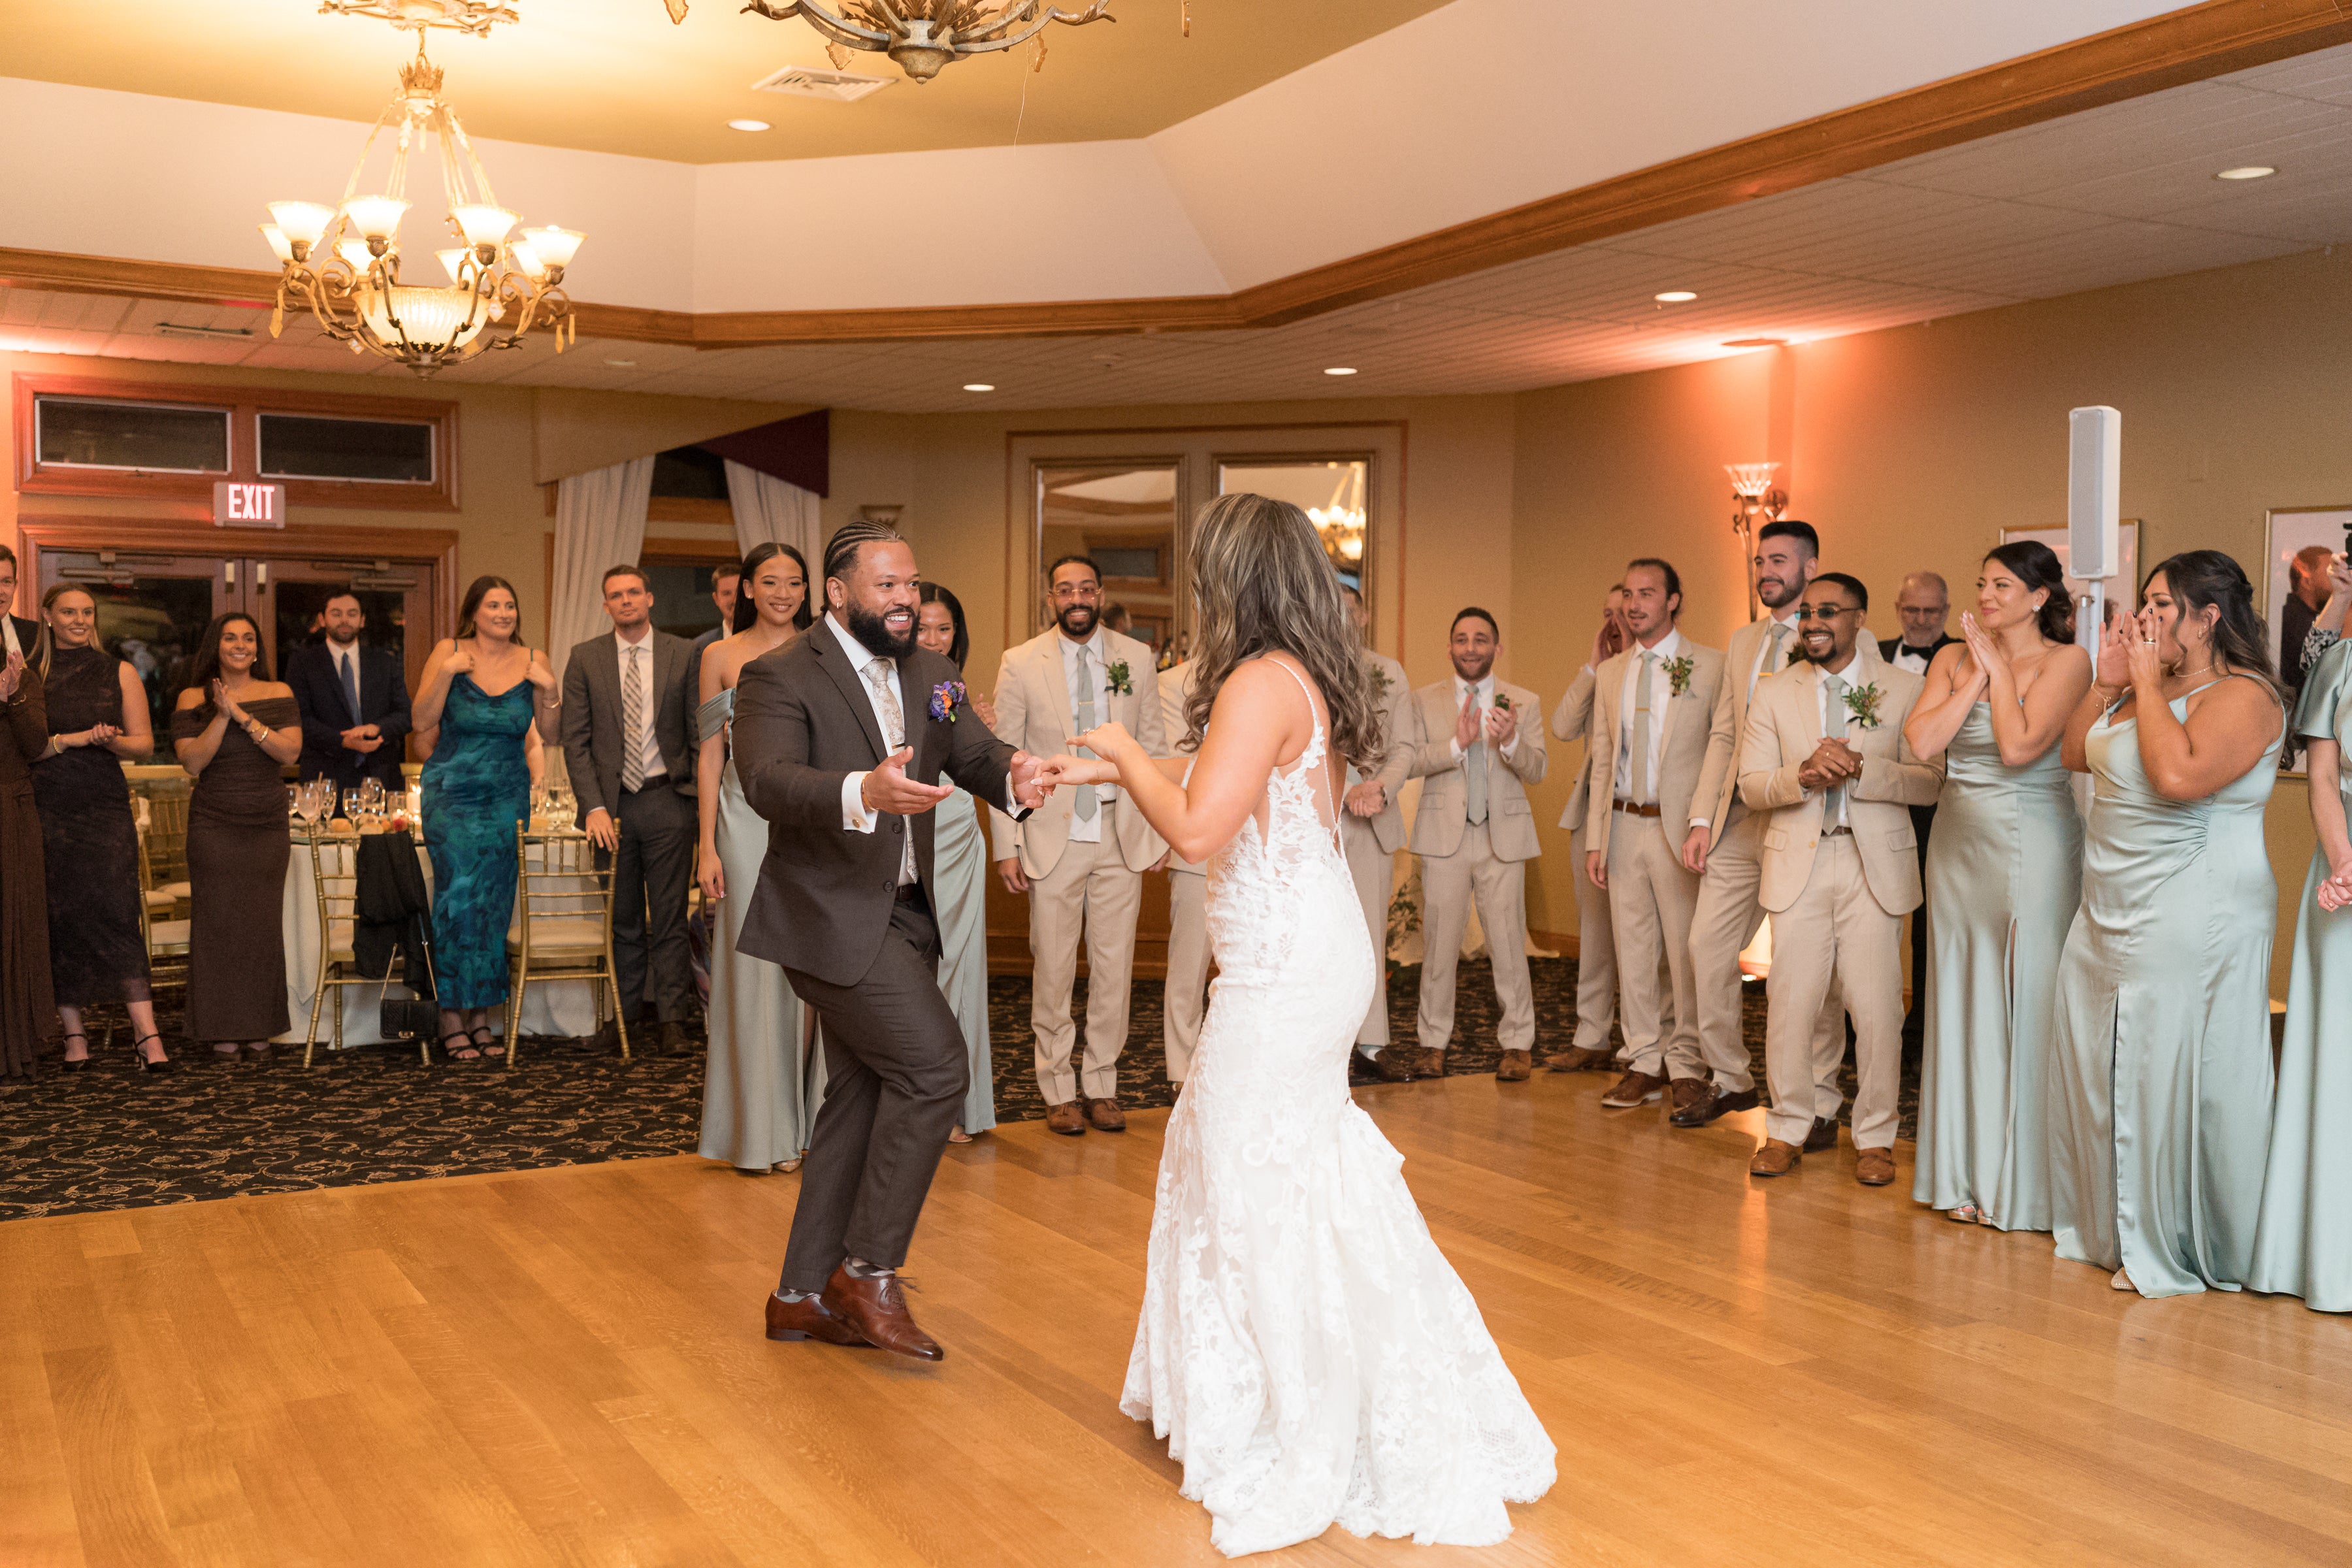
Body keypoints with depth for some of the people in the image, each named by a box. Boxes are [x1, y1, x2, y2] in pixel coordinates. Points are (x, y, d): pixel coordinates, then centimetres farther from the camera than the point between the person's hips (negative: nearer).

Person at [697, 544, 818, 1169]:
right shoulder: (721, 657, 5)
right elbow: (710, 755, 4)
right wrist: (707, 847, -3)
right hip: (749, 824, -1)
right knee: (754, 968, 0)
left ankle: (812, 1122, 14)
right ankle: (760, 1130, 9)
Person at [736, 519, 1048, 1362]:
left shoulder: (929, 675, 12)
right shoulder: (780, 677, -11)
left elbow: (974, 753, 2)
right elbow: (768, 779, -27)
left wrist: (1014, 776, -23)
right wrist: (864, 792, -45)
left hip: (902, 913, 8)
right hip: (831, 916, -8)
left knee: (862, 1097, 12)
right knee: (934, 1064, -16)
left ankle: (804, 1294, 24)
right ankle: (868, 1271, -2)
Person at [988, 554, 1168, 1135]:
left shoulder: (1136, 658, 6)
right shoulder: (1021, 664, 0)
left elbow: (1153, 746, 9)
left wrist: (1159, 829, 3)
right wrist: (1007, 845, -4)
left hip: (1122, 837, 2)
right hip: (1053, 840, -2)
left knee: (1114, 968, 6)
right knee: (1053, 971, 4)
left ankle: (1102, 1086, 19)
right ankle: (1059, 1090, 17)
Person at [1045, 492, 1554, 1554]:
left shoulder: (1263, 683, -19)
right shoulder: (1305, 680, 11)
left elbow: (1198, 829, -25)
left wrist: (1130, 752, -9)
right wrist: (1109, 770, 20)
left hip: (1286, 970, -10)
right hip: (1313, 953, 10)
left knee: (1258, 1186, 1)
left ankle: (1294, 1464, 15)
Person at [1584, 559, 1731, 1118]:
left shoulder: (1710, 667, -2)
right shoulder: (1609, 673, 13)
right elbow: (1602, 759, 14)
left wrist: (1706, 825, -14)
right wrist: (1594, 839, 9)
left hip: (1680, 826, -5)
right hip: (1624, 825, 5)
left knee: (1687, 951, -1)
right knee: (1633, 949, 8)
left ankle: (1689, 1068, 9)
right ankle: (1645, 1062, 18)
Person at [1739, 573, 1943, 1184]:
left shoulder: (1904, 689, 3)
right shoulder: (1774, 694, 8)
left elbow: (1930, 780, -4)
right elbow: (1751, 784, 3)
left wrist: (1859, 768, -18)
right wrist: (1803, 776, -17)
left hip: (1876, 864, -1)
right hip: (1797, 863, 1)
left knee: (1877, 1008, 0)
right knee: (1791, 1003, 3)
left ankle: (1874, 1137, 15)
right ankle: (1789, 1128, 18)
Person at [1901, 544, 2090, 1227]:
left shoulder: (2064, 660, -5)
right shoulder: (1953, 658, 9)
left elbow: (2019, 746, -17)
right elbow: (1923, 741, -5)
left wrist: (1998, 668, -8)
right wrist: (1976, 675, -4)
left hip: (2031, 845, -5)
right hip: (1960, 842, 5)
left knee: (2024, 1007, -1)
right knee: (1963, 1004, 9)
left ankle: (2023, 1183, 10)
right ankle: (1967, 1173, 19)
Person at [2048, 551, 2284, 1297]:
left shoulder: (2242, 695, -13)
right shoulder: (2148, 685, 13)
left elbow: (2180, 775, -29)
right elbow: (2076, 754, 19)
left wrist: (2148, 683, -17)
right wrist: (2108, 681, 6)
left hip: (2192, 921, -9)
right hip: (2113, 917, 9)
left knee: (2177, 1079, -2)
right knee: (2097, 1068, 13)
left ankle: (2181, 1250, 12)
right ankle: (2113, 1226, 28)